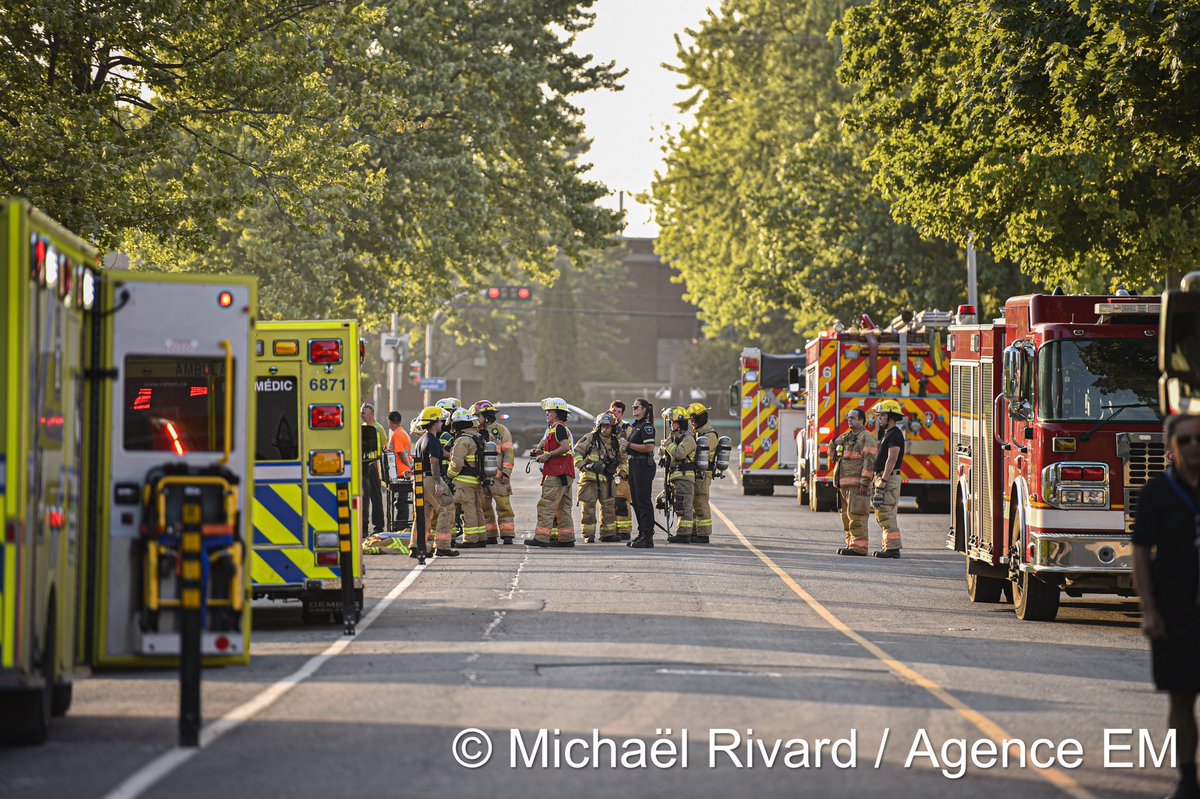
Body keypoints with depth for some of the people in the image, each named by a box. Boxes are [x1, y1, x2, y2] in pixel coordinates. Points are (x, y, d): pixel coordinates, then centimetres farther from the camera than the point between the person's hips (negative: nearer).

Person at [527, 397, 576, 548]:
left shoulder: (558, 428, -9)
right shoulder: (556, 428, 23)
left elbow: (565, 447, -22)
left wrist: (547, 455, -17)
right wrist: (540, 451, 11)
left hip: (557, 474, -11)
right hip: (566, 474, 11)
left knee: (546, 505, -11)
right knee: (563, 507, 12)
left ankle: (541, 538, -14)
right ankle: (566, 538, 12)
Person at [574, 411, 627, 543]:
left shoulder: (615, 442, 11)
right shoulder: (590, 438, -3)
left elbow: (623, 459, 23)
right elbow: (577, 452, -5)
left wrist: (622, 471, 8)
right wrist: (581, 464, -19)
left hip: (607, 479, 4)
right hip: (590, 478, -4)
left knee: (609, 507, 8)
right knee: (588, 507, -3)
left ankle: (608, 533, 17)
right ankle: (588, 534, 3)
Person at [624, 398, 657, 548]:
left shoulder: (646, 426, -12)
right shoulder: (635, 425, 17)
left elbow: (649, 447, -22)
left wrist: (629, 445, -17)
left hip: (644, 465, -10)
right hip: (634, 465, 10)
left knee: (644, 501, -9)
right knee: (636, 501, 13)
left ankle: (648, 537, -8)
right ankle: (642, 534, 20)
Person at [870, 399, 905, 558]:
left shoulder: (895, 434, -13)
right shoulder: (887, 435, 20)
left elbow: (892, 459, -21)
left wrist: (882, 482, -24)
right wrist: (878, 482, 20)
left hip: (889, 479, -11)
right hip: (883, 478, 11)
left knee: (886, 515, -12)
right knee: (882, 515, 12)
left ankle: (892, 548, -13)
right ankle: (889, 547, 13)